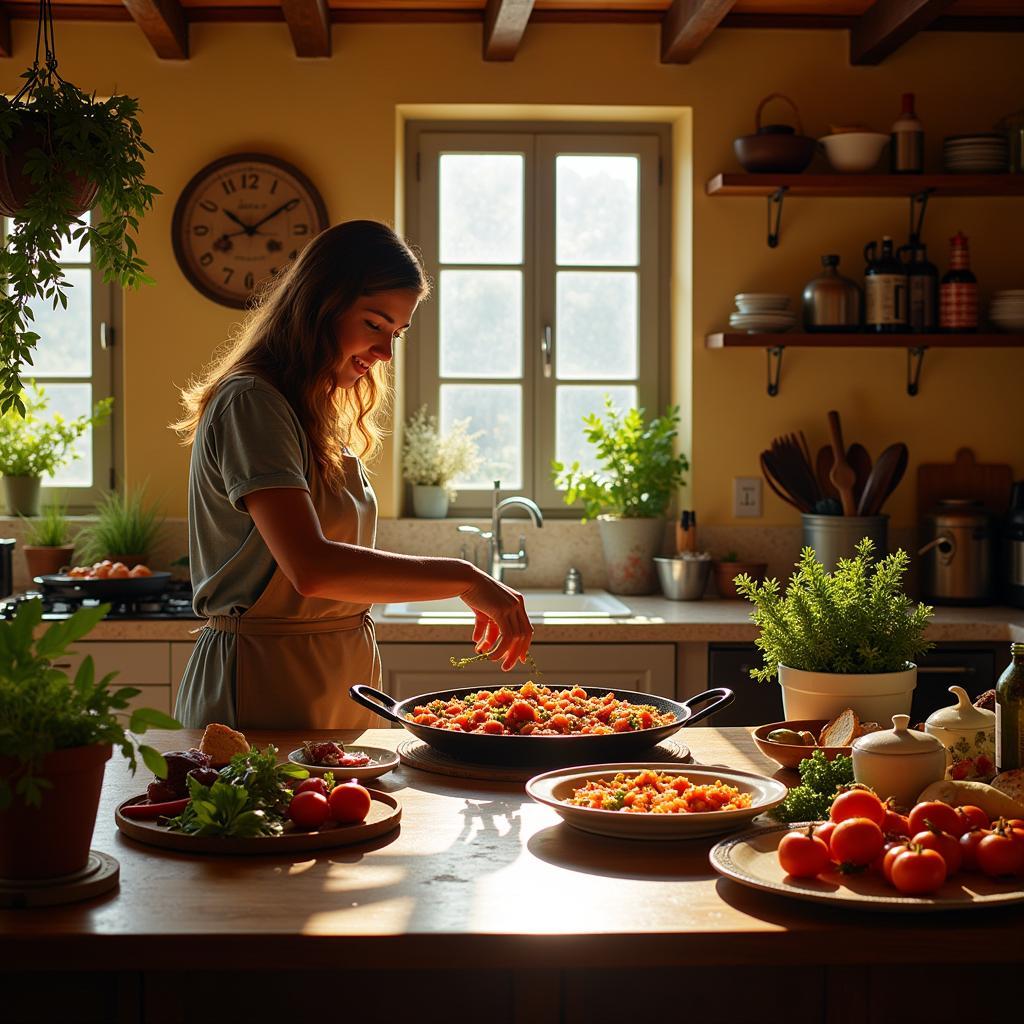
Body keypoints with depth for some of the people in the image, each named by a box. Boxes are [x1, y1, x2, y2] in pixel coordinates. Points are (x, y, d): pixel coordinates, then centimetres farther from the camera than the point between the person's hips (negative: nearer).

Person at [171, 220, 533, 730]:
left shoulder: (321, 415, 14)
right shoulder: (252, 403, -16)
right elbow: (311, 568, -29)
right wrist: (464, 578, -27)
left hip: (339, 682, 9)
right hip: (265, 686, -9)